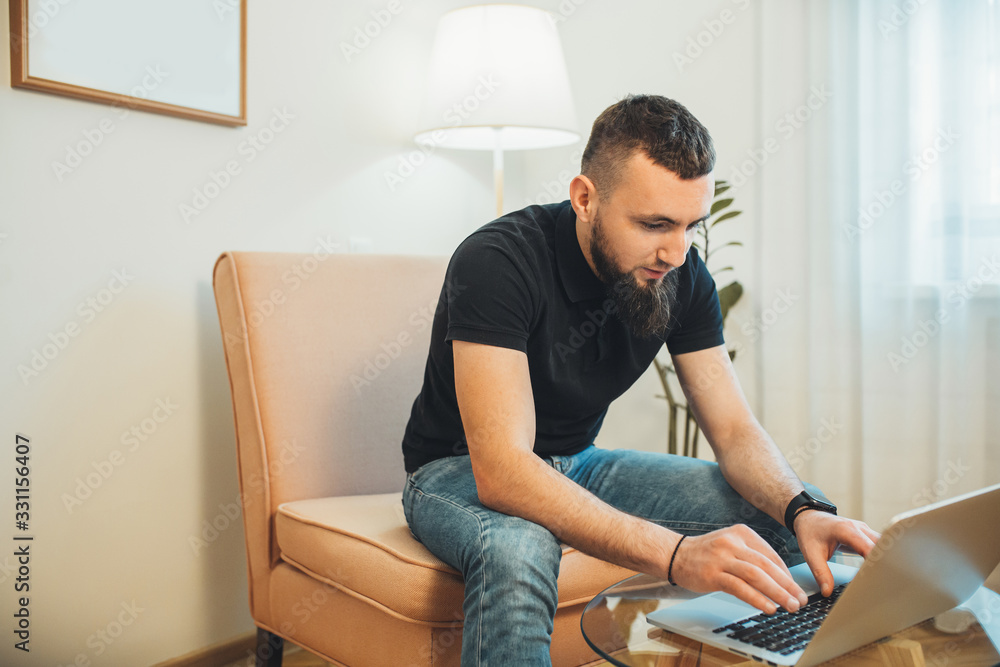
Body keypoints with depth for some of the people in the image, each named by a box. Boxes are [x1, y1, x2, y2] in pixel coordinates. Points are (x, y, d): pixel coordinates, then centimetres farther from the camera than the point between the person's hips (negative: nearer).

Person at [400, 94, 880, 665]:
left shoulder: (682, 276, -9)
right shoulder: (498, 261, -29)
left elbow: (735, 430, -6)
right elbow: (502, 472, -37)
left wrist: (804, 510, -27)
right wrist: (676, 553, -47)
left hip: (580, 465, 6)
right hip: (462, 471, -5)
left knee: (796, 511, -7)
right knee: (517, 552, -43)